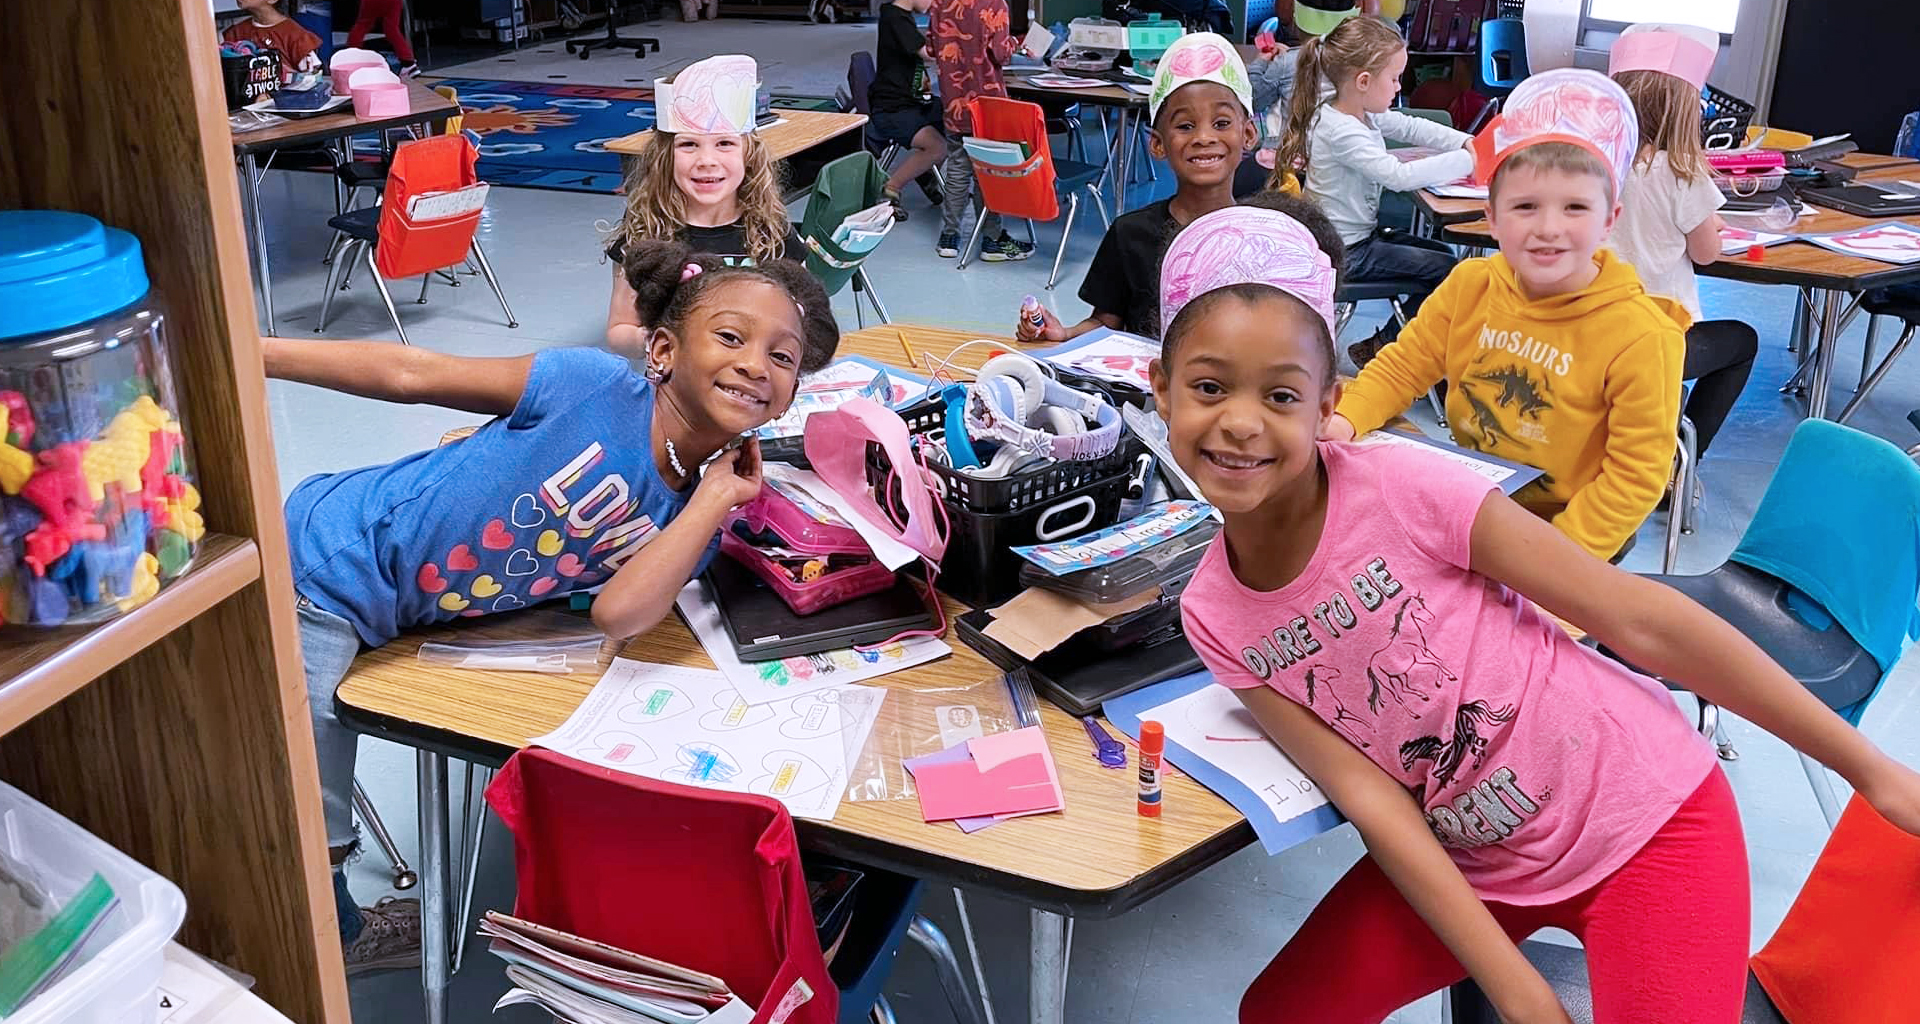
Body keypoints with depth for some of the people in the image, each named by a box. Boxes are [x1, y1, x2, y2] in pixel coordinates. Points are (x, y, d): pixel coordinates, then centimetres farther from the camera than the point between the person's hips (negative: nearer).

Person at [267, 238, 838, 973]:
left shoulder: (688, 516, -4)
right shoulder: (596, 385, -22)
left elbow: (617, 616, -20)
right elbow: (413, 374, -16)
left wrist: (717, 497, -19)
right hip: (330, 553, -5)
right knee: (306, 827, 6)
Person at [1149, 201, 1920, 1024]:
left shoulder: (1401, 487, -22)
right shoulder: (1214, 618, -9)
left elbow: (1638, 619, -17)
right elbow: (1368, 794, -12)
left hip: (1645, 819, -4)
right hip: (1477, 863, 4)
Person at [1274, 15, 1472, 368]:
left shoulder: (1360, 111, 2)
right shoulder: (1341, 131, -27)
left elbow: (1411, 127, 10)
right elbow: (1399, 176, -34)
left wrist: (1466, 142, -3)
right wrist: (1464, 162, -26)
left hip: (1363, 233, 10)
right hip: (1346, 253, -10)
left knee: (1440, 254, 19)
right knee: (1446, 269, -6)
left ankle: (1388, 341, 20)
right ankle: (1381, 348, 5)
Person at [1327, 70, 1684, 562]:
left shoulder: (1641, 335, -18)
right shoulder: (1470, 286, -4)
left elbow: (1636, 475, -15)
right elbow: (1403, 365, 6)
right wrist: (1345, 419, -14)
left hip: (1567, 527, -5)